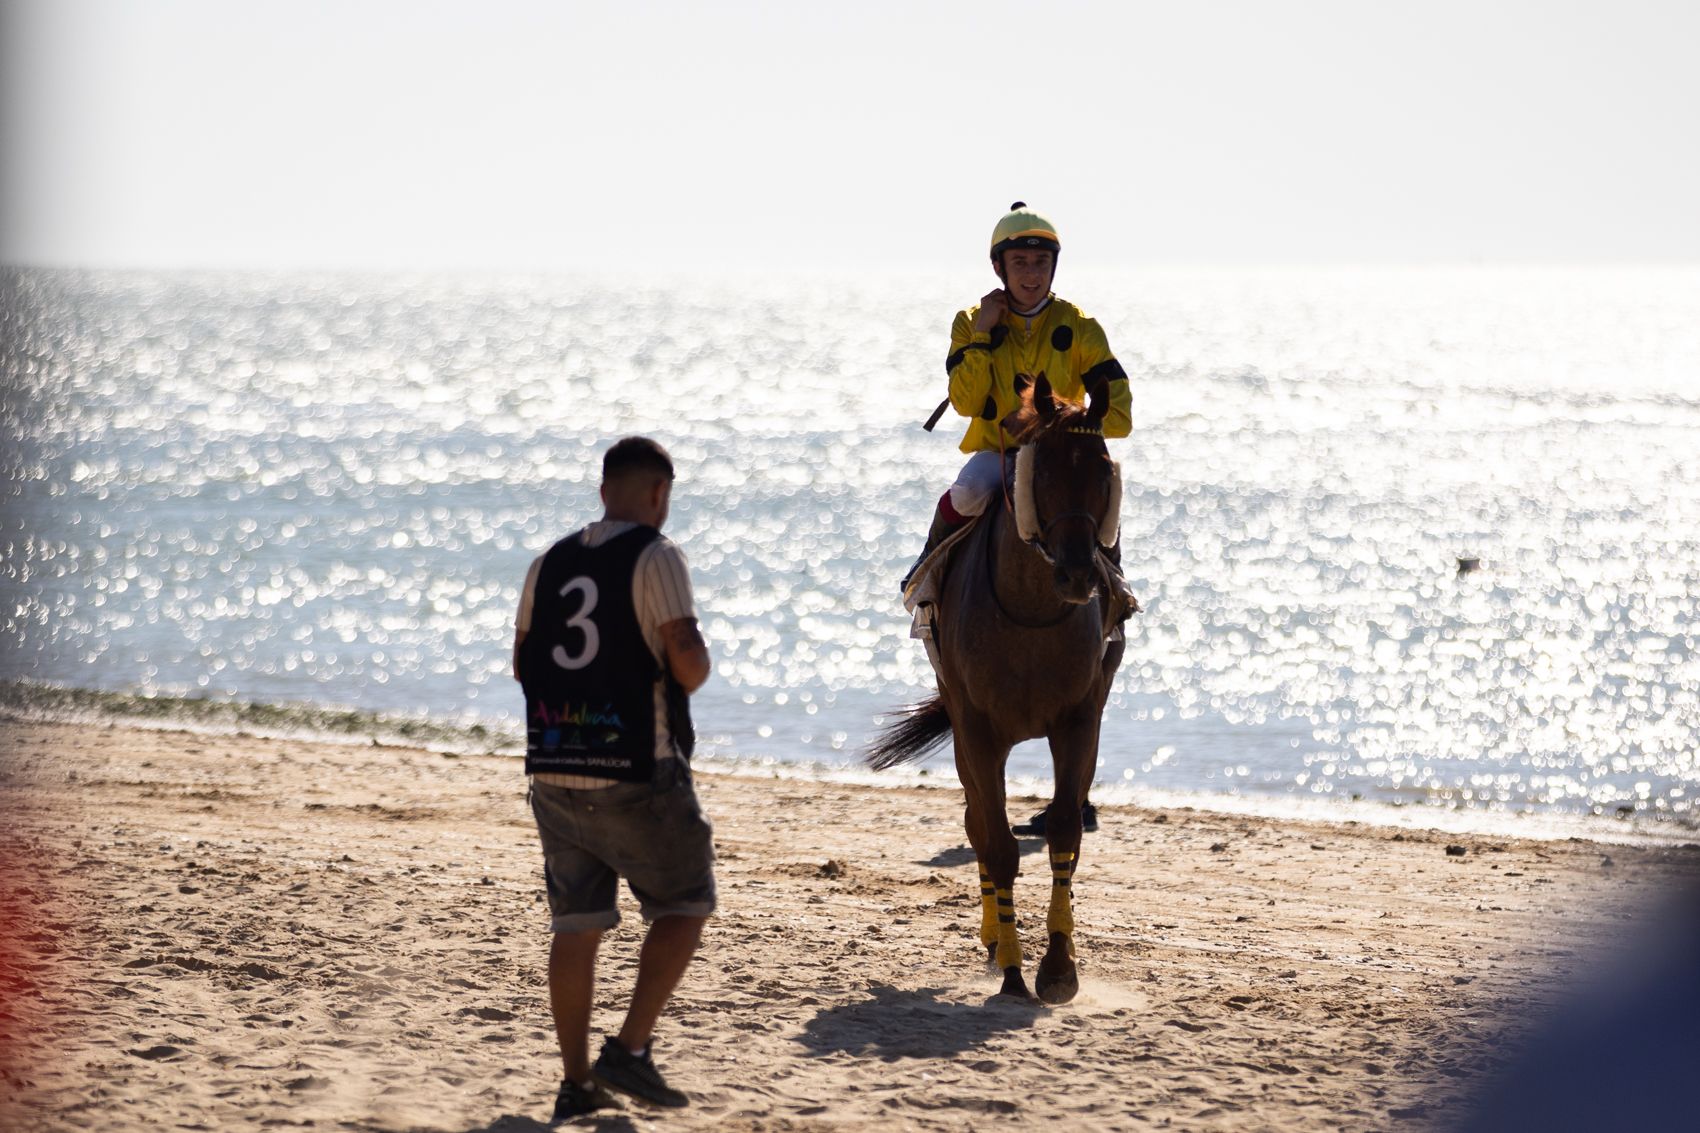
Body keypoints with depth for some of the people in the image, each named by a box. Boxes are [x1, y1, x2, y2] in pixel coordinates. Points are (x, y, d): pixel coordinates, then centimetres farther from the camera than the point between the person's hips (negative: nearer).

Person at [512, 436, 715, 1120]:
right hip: (637, 770, -6)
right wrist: (693, 672, 5)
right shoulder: (655, 557, -7)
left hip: (555, 768, 6)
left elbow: (523, 664, 15)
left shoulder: (549, 564, 11)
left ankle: (576, 1082, 9)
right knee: (684, 906, 9)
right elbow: (686, 656, -16)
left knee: (576, 924, 9)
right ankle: (629, 1049, -2)